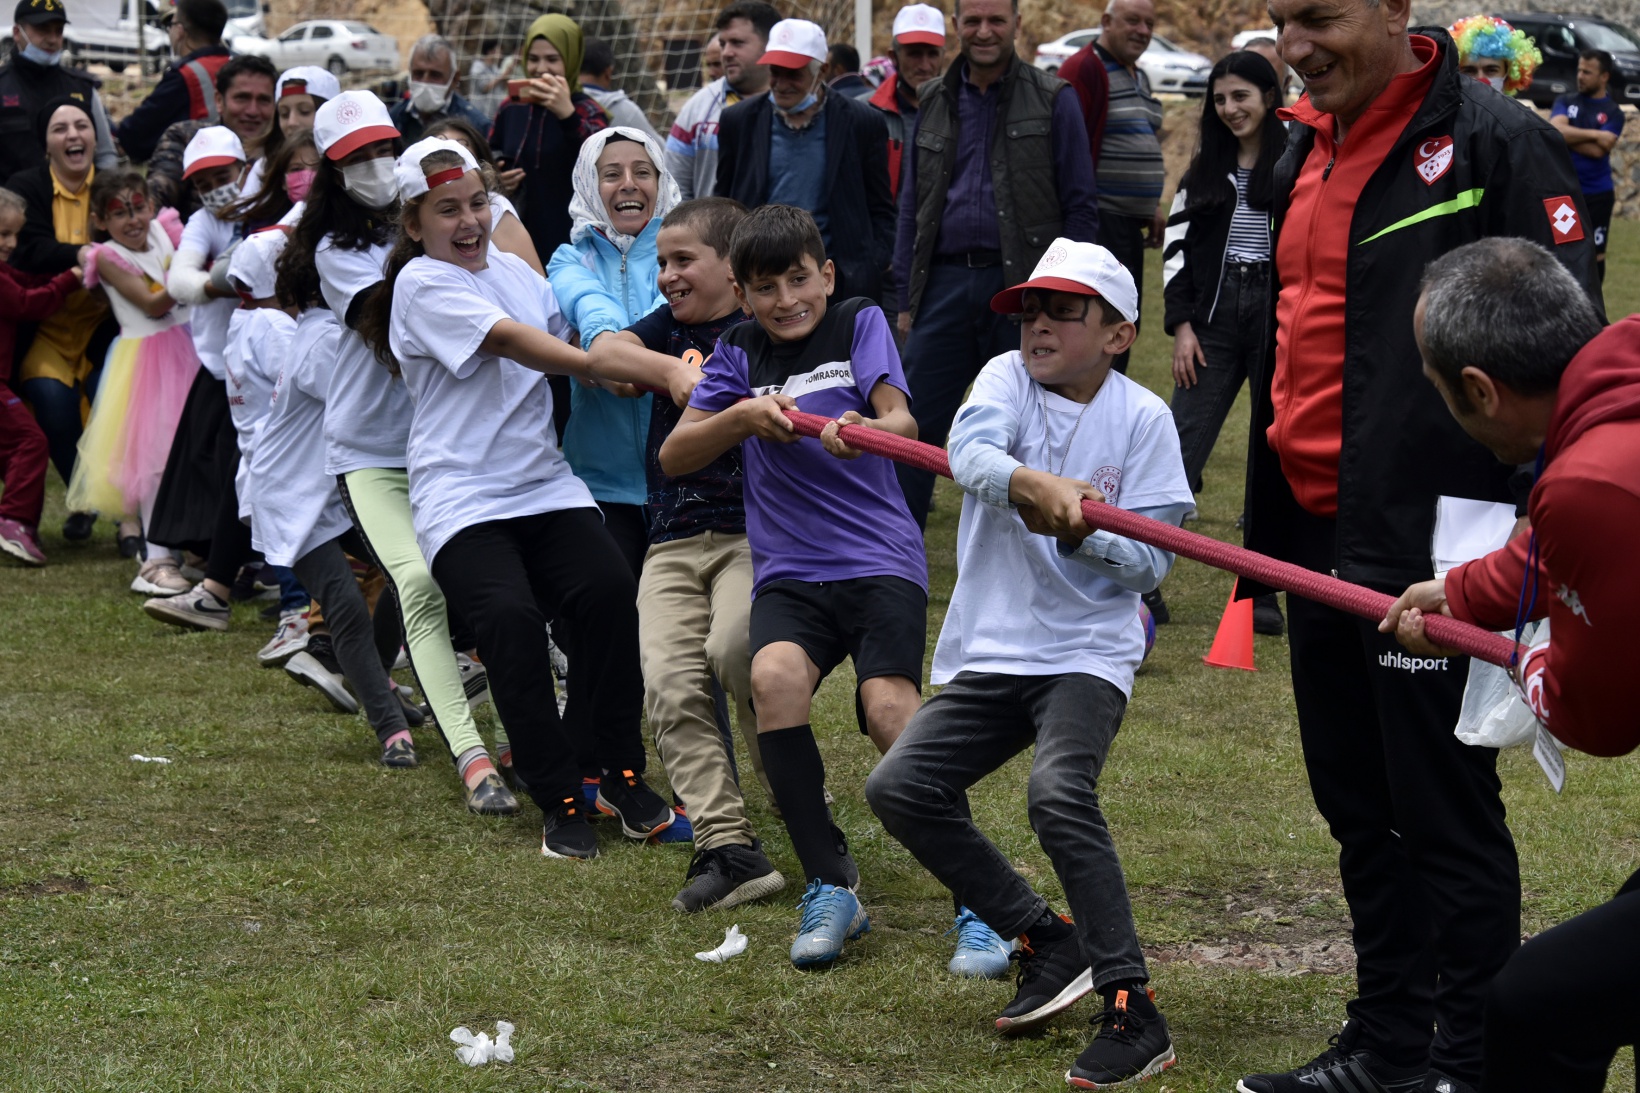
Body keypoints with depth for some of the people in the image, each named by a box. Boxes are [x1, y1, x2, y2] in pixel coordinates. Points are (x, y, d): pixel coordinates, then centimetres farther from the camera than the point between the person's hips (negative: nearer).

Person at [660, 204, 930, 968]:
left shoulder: (858, 324, 6)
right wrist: (741, 416, -8)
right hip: (788, 572, 2)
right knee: (775, 676, -28)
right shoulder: (739, 352, 14)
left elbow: (902, 422, -10)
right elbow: (672, 458, 10)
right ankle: (830, 890, -17)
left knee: (889, 704, -25)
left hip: (879, 558, -2)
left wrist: (863, 430, -33)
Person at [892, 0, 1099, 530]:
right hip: (945, 282, 3)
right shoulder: (933, 102, 11)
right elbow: (911, 205, 15)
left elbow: (1079, 206, 0)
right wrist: (906, 296, 10)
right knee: (916, 426, 1)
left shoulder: (1053, 100, 0)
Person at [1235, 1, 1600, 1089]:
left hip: (1433, 548, -8)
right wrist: (1267, 529, 23)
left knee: (1446, 814, 0)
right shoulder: (1305, 155, 14)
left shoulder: (1493, 140, -12)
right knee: (1361, 811, 16)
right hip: (1320, 539, 8)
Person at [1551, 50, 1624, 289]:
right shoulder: (1565, 102, 5)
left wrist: (1568, 135, -10)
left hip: (1597, 195, -1)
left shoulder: (1613, 113, -1)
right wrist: (1593, 134, -19)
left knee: (1595, 254, 6)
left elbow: (1598, 150, -15)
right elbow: (1555, 130, -15)